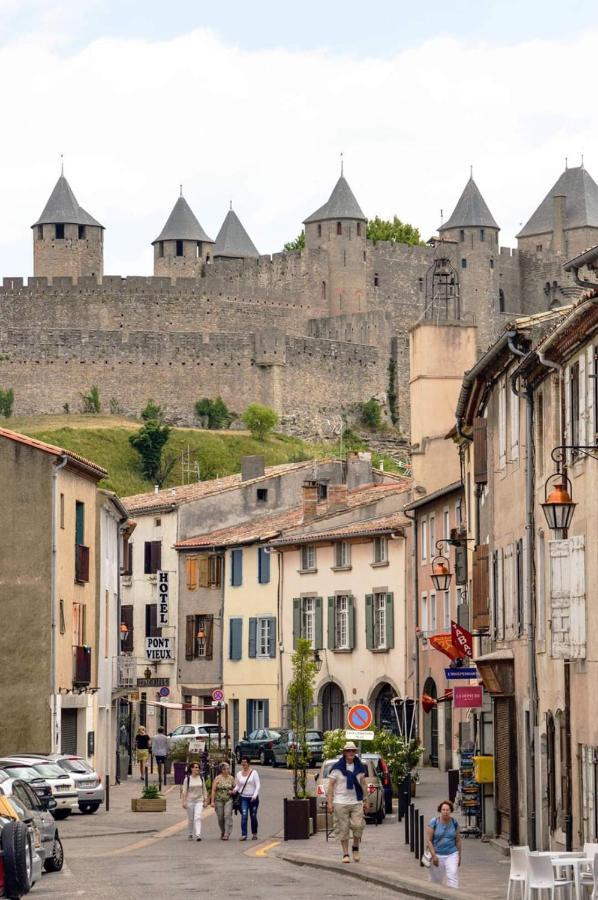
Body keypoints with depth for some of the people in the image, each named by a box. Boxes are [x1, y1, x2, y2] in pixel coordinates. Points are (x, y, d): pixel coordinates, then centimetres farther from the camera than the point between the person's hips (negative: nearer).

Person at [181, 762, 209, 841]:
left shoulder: (201, 778, 5)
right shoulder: (187, 779, -2)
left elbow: (204, 790, 11)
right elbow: (184, 791, -2)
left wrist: (206, 801, 6)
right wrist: (184, 802, -9)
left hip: (199, 801, 1)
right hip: (190, 801, -1)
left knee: (198, 818, -14)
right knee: (190, 819, 7)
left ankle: (198, 835, -22)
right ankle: (190, 834, 25)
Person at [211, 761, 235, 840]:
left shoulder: (231, 778, 5)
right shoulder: (217, 778, -1)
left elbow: (235, 788, 17)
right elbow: (213, 790, -2)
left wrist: (232, 791, -6)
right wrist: (212, 801, -7)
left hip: (228, 800, 0)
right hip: (219, 800, 0)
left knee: (227, 816, -15)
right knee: (220, 818, 6)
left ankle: (226, 834, -17)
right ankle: (222, 832, 29)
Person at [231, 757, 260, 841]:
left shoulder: (253, 772, -3)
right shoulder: (239, 774, 8)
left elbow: (257, 785, -5)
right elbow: (237, 785, 16)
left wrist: (255, 796, -16)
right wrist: (235, 790, -7)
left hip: (253, 798, -2)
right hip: (243, 797, 2)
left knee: (253, 816, 5)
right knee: (244, 815, -13)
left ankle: (254, 834, 22)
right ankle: (244, 835, -16)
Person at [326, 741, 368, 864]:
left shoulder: (360, 767, 10)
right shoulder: (337, 767, -2)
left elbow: (363, 784, 17)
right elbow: (331, 785, -1)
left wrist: (365, 800, 13)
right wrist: (329, 802, -7)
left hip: (357, 802, 2)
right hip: (341, 802, -2)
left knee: (358, 825, -10)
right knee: (343, 829, 0)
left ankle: (355, 847, 15)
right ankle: (345, 854, 9)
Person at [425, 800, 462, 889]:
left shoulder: (454, 823, 2)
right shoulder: (433, 822, -6)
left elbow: (458, 841, 10)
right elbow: (428, 840, -7)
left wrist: (459, 856, 11)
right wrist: (434, 856, -14)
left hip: (452, 854, 1)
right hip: (437, 854, -1)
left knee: (453, 875, -14)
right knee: (436, 879, 8)